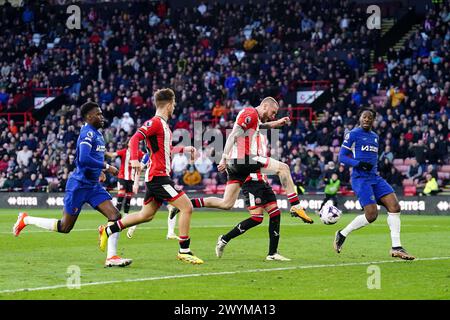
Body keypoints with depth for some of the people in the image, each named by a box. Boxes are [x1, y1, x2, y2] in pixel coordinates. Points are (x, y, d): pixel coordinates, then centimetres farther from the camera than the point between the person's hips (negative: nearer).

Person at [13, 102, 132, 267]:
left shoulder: (97, 134, 13)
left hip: (93, 185, 9)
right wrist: (106, 167, -25)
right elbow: (83, 159, -31)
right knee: (65, 227, 3)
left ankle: (111, 257, -8)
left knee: (115, 216, -8)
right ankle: (26, 220, 21)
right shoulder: (88, 133, -17)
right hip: (79, 185, -9)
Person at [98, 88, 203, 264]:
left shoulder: (163, 124, 18)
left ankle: (107, 230, 23)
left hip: (155, 177, 10)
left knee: (146, 215, 16)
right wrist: (134, 159, -37)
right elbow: (135, 139, -23)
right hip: (158, 176, -10)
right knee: (186, 207, -11)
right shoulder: (155, 122, -11)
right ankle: (184, 251, -7)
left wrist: (184, 149, 34)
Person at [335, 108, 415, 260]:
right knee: (371, 215, -17)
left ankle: (396, 247, -6)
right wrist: (359, 164, -19)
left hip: (375, 178, 7)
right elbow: (342, 156, -7)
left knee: (394, 206, -8)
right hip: (360, 178, -7)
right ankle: (342, 234, 6)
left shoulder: (375, 136, 19)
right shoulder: (353, 134, -3)